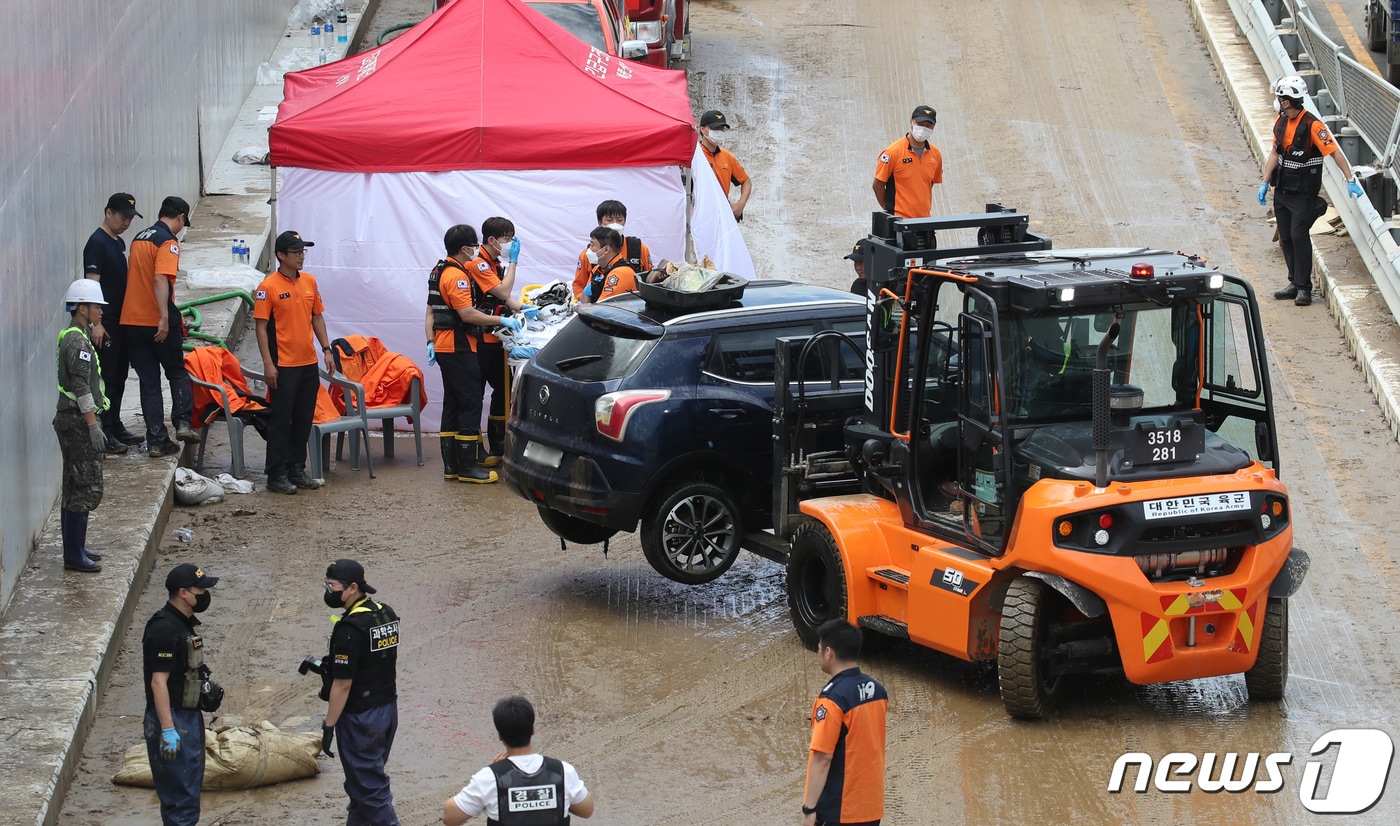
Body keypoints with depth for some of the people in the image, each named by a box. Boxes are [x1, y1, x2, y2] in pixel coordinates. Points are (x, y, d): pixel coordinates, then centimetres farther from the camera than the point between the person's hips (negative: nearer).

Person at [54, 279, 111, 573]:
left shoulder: (73, 337, 15)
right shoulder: (78, 342, -17)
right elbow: (82, 388, -21)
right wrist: (93, 426, -21)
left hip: (70, 420, 11)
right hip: (78, 421, -11)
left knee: (74, 488, 15)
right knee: (87, 489, -9)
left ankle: (75, 549, 21)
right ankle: (75, 555, -8)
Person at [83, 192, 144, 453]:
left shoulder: (119, 243, 15)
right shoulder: (97, 243, -13)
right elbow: (92, 283, -19)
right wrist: (96, 323, -24)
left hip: (122, 321, 9)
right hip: (106, 323, -9)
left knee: (119, 376, 14)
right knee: (107, 378, -7)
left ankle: (115, 427, 22)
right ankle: (105, 434, -6)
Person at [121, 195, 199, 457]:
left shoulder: (139, 238, 16)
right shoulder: (168, 242, -10)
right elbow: (160, 280, -24)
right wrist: (165, 318, -29)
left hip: (131, 321, 6)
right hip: (158, 323, -6)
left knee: (148, 381, 8)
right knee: (177, 372, 12)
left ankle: (157, 440, 5)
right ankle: (182, 422, -3)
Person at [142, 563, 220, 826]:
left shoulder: (185, 624, 12)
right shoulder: (164, 629, -20)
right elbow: (158, 682, -23)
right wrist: (167, 730, -26)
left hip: (189, 717, 10)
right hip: (172, 720, -10)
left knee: (190, 787, 15)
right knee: (180, 795, -9)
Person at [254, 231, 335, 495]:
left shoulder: (309, 282, 9)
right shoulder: (268, 287, -10)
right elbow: (261, 326, -10)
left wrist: (326, 349, 10)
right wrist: (268, 363, -15)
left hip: (308, 363, 6)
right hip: (283, 365, -6)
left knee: (303, 420, 11)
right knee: (280, 421, -2)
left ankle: (297, 469, 21)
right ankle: (276, 475, 4)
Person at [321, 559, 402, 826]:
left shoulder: (350, 628, -22)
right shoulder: (387, 614, 4)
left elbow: (343, 685, -21)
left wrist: (329, 727, -14)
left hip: (361, 718, -9)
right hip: (389, 709, 9)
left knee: (369, 787, -1)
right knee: (362, 781, 20)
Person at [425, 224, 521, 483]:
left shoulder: (439, 272, 15)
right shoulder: (456, 275, -17)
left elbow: (431, 312, 18)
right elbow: (467, 314, -24)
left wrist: (431, 342, 17)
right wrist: (502, 321, -19)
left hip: (445, 348, 10)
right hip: (459, 349, -10)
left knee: (453, 404, 12)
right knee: (470, 405, -8)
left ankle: (451, 465, 13)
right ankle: (467, 467, -9)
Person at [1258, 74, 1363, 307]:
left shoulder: (1312, 126, -19)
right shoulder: (1281, 122, 4)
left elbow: (1335, 152, -20)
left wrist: (1350, 180, -24)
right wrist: (1265, 183, 14)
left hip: (1303, 193, -7)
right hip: (1281, 190, 8)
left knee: (1299, 236, -10)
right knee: (1286, 238, 9)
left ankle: (1303, 288, -5)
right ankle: (1295, 284, 17)